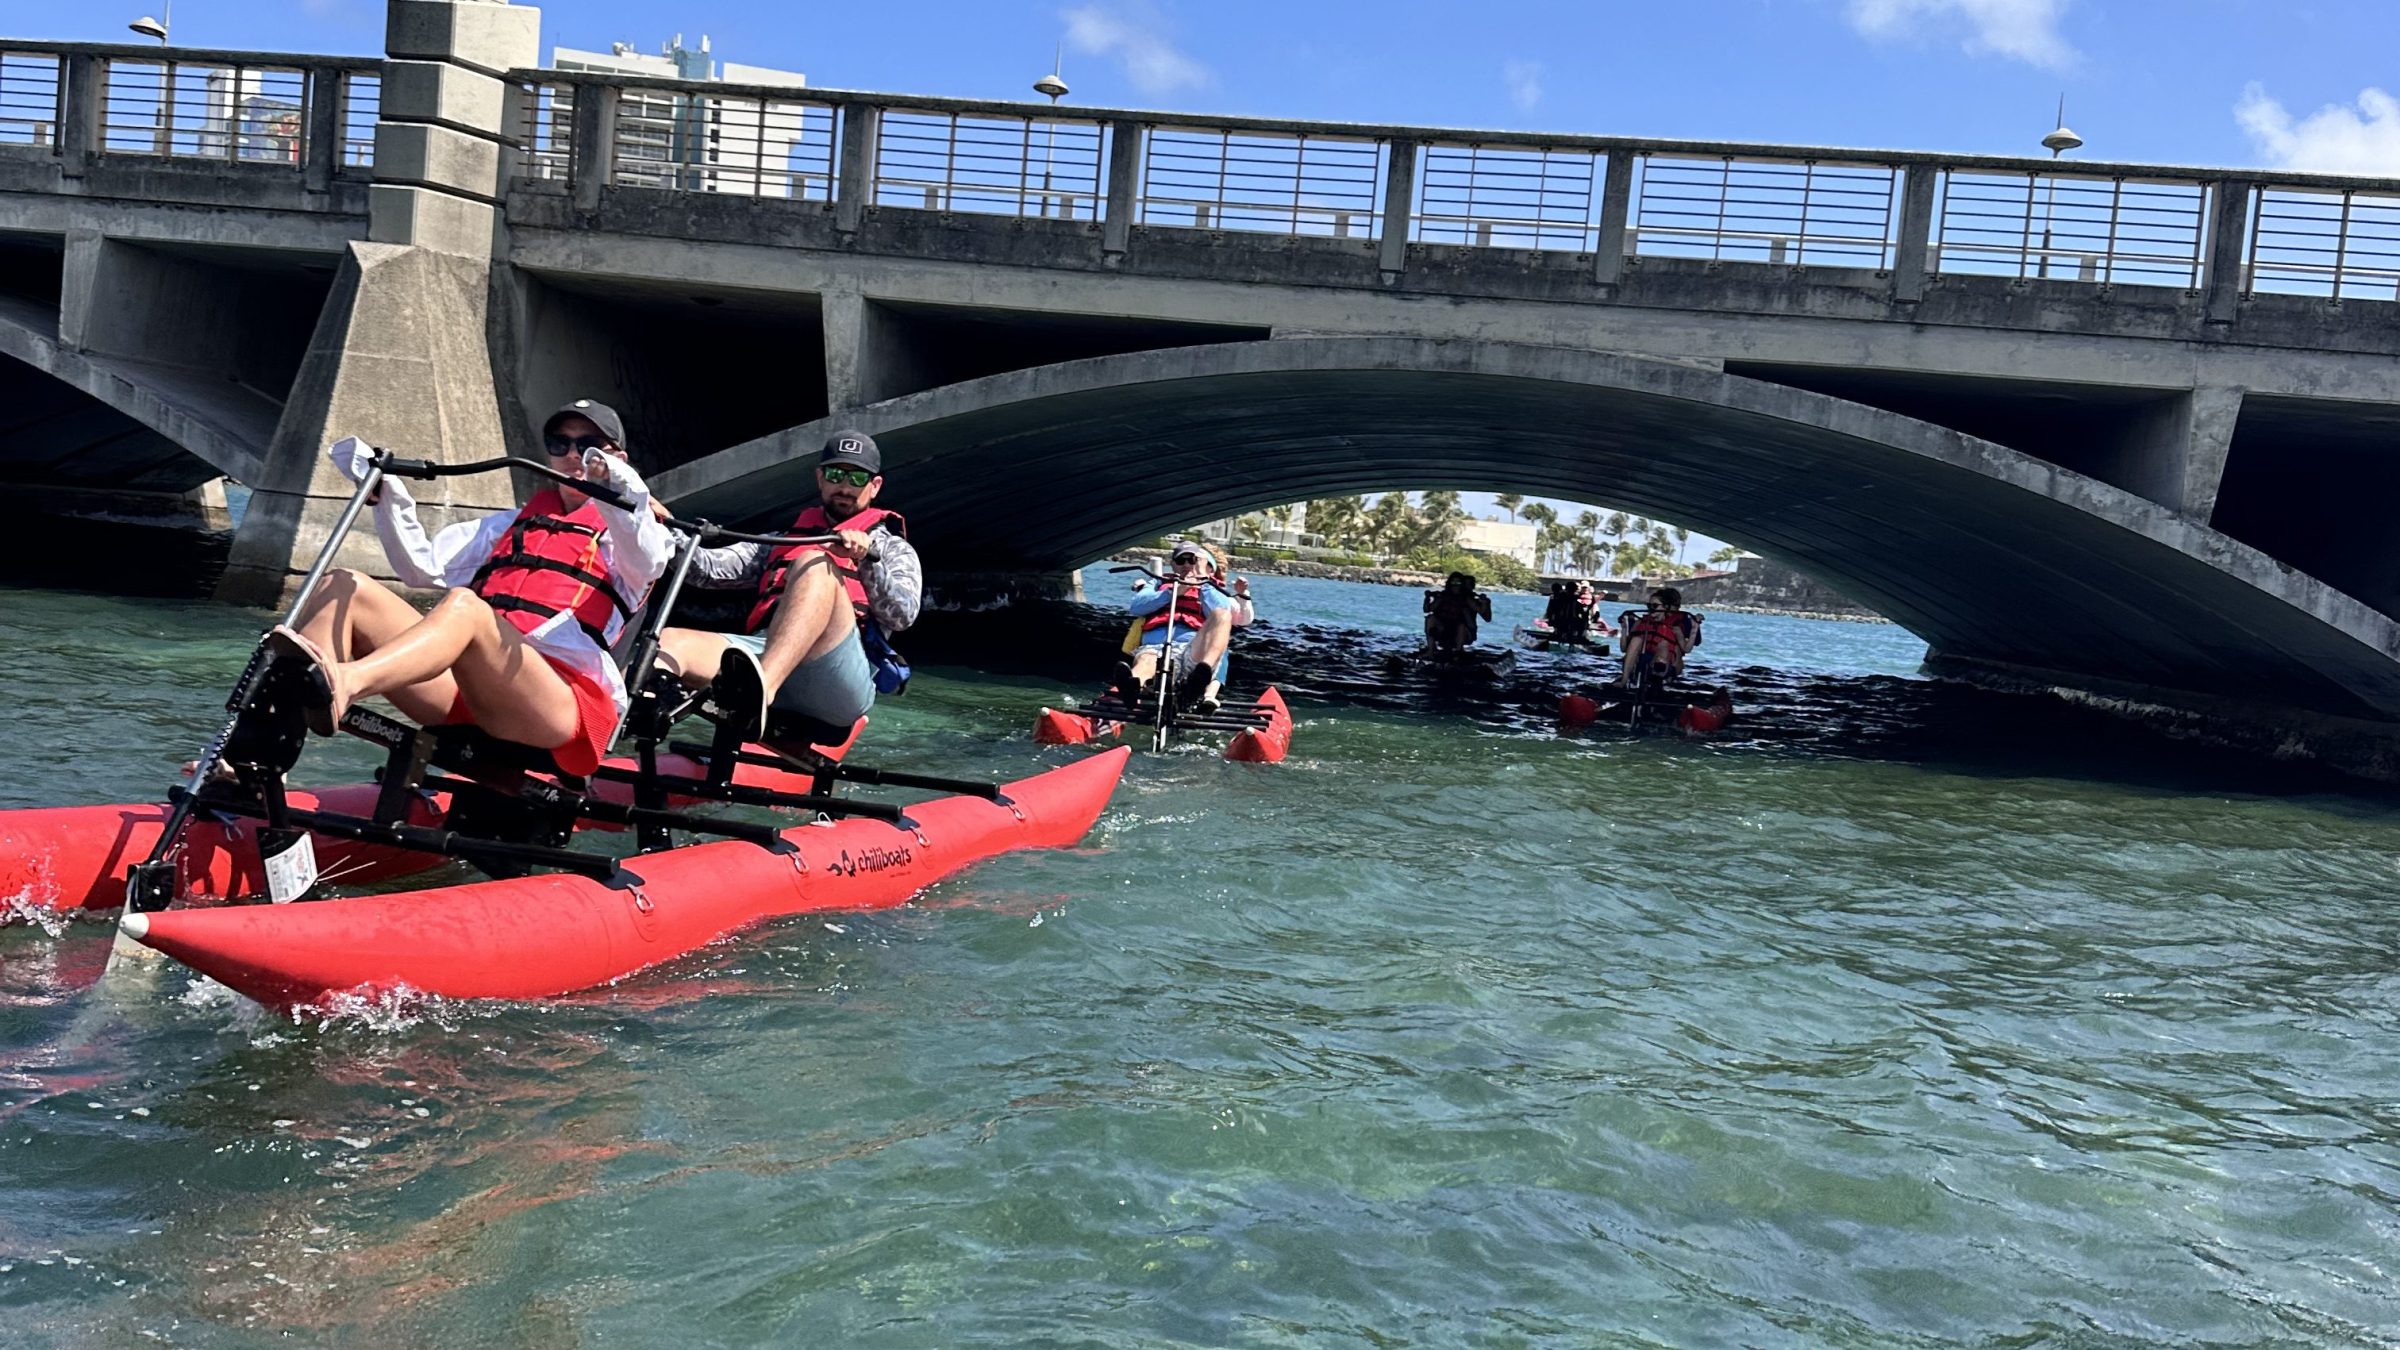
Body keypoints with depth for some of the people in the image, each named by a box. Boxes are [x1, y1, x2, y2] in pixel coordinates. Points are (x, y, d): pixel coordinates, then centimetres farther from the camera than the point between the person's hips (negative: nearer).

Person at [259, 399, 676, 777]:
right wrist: (386, 494, 10)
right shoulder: (512, 524, 36)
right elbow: (421, 566, 24)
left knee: (464, 604, -34)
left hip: (560, 697, -5)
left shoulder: (624, 526, 20)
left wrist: (615, 494, -27)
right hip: (461, 695, 6)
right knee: (345, 588, -12)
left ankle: (340, 686, -62)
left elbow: (645, 562, -8)